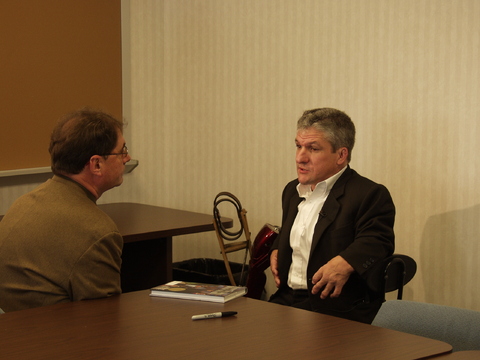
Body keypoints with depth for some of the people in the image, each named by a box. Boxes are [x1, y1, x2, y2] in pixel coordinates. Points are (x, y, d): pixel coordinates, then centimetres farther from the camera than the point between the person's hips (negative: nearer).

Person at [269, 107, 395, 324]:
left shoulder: (370, 195, -7)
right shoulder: (292, 191, 21)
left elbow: (375, 242, -19)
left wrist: (345, 263, -37)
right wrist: (276, 251, 16)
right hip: (286, 301, 7)